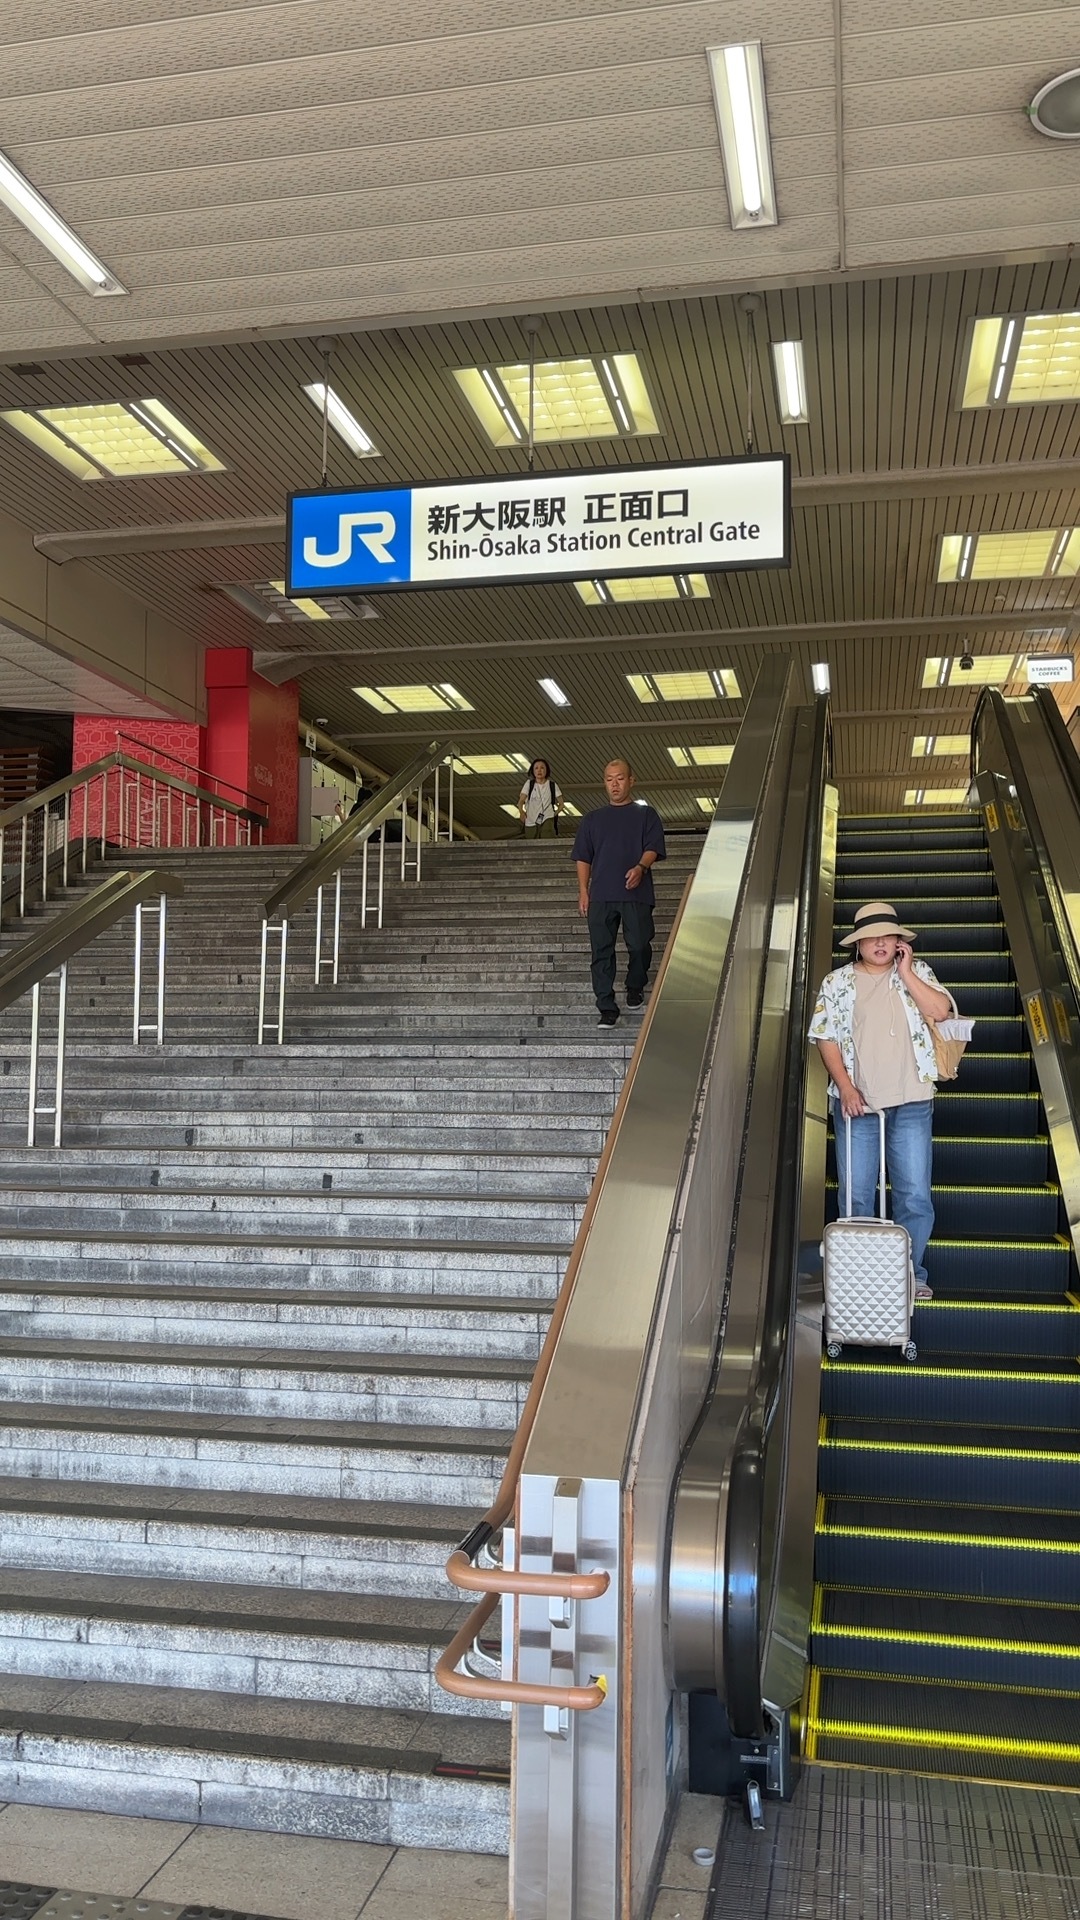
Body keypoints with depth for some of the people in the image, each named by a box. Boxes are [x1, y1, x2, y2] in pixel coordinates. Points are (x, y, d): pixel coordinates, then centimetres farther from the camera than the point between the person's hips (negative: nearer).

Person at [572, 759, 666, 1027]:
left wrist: (641, 867, -21)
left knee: (639, 945, -4)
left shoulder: (646, 815, 12)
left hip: (637, 894, -2)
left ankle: (635, 988, 25)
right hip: (600, 895, 2)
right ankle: (607, 1008, -1)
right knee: (602, 952, -3)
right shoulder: (593, 819, 19)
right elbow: (583, 857, 17)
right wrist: (583, 891, 5)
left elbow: (653, 848, 0)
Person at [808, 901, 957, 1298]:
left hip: (911, 1103, 1)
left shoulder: (918, 973, 7)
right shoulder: (837, 982, 4)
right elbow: (825, 1037, -1)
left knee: (915, 1195, 3)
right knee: (856, 1196, 6)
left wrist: (906, 973, -9)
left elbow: (940, 1011, -10)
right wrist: (845, 1087, -10)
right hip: (857, 1102, 0)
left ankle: (911, 1272, 16)